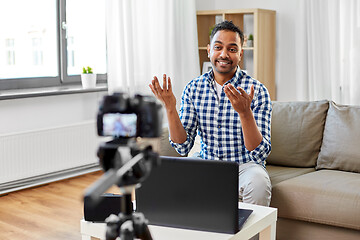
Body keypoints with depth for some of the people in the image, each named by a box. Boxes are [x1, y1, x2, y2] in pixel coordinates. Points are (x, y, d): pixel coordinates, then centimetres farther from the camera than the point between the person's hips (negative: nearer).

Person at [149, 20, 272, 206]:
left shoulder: (256, 90, -11)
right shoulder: (193, 88, -1)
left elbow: (260, 154, -18)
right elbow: (183, 147, -3)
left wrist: (244, 112, -33)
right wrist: (170, 108, -17)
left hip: (244, 166, -2)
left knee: (257, 181, -34)